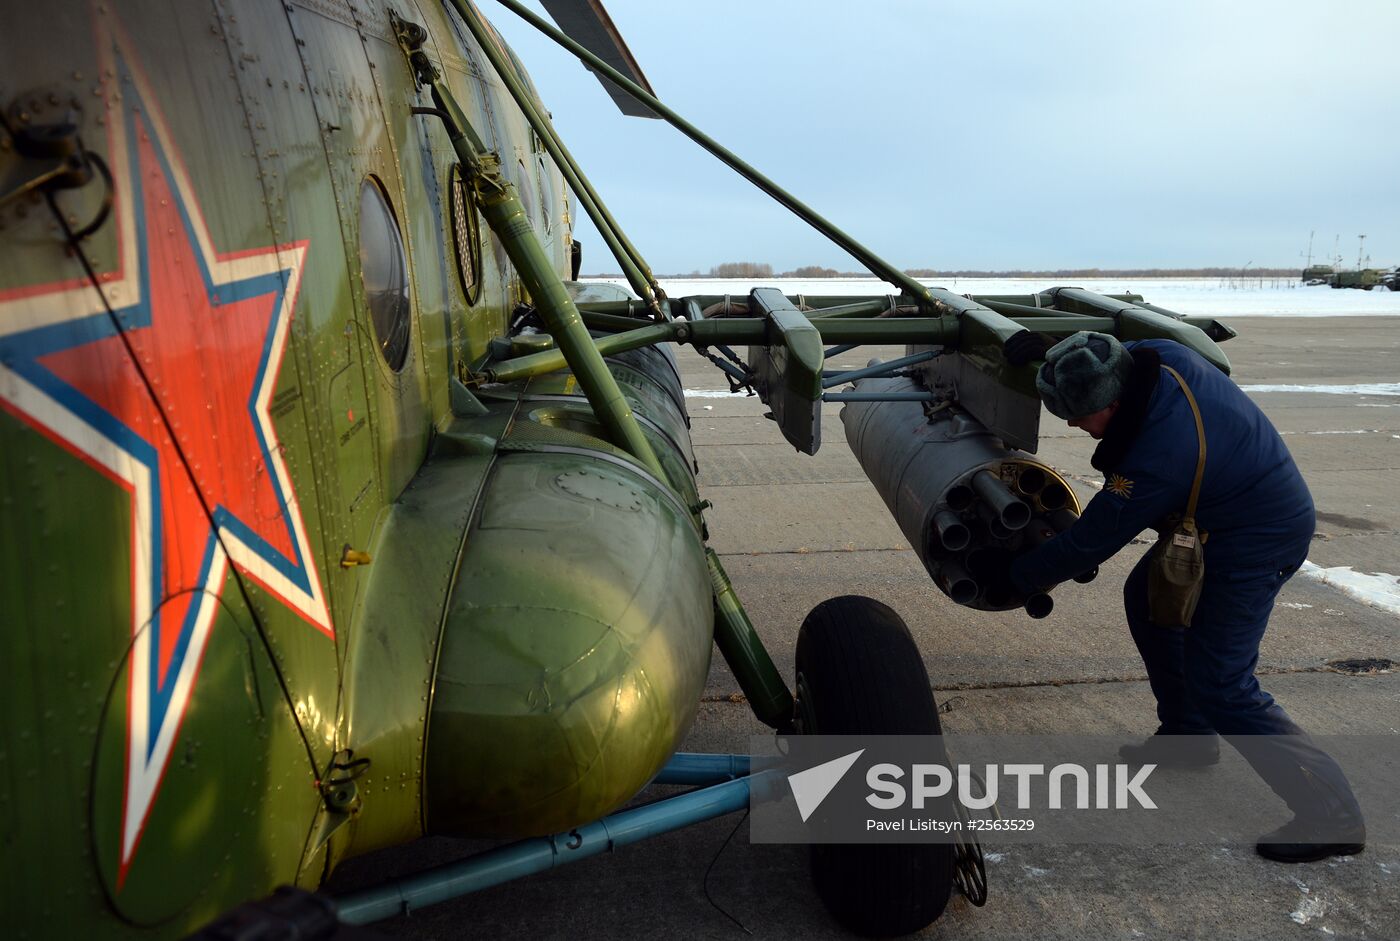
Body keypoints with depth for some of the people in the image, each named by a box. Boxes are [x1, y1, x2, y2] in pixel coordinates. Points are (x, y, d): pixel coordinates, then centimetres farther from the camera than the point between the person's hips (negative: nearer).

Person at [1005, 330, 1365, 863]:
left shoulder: (1157, 456, -35)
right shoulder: (1158, 356, -14)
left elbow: (1094, 540, -23)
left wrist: (1021, 577, -8)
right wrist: (1043, 357, 1)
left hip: (1256, 542, -10)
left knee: (1222, 688, -8)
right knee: (1147, 599, 19)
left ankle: (1330, 813, 4)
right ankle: (1187, 735, 33)